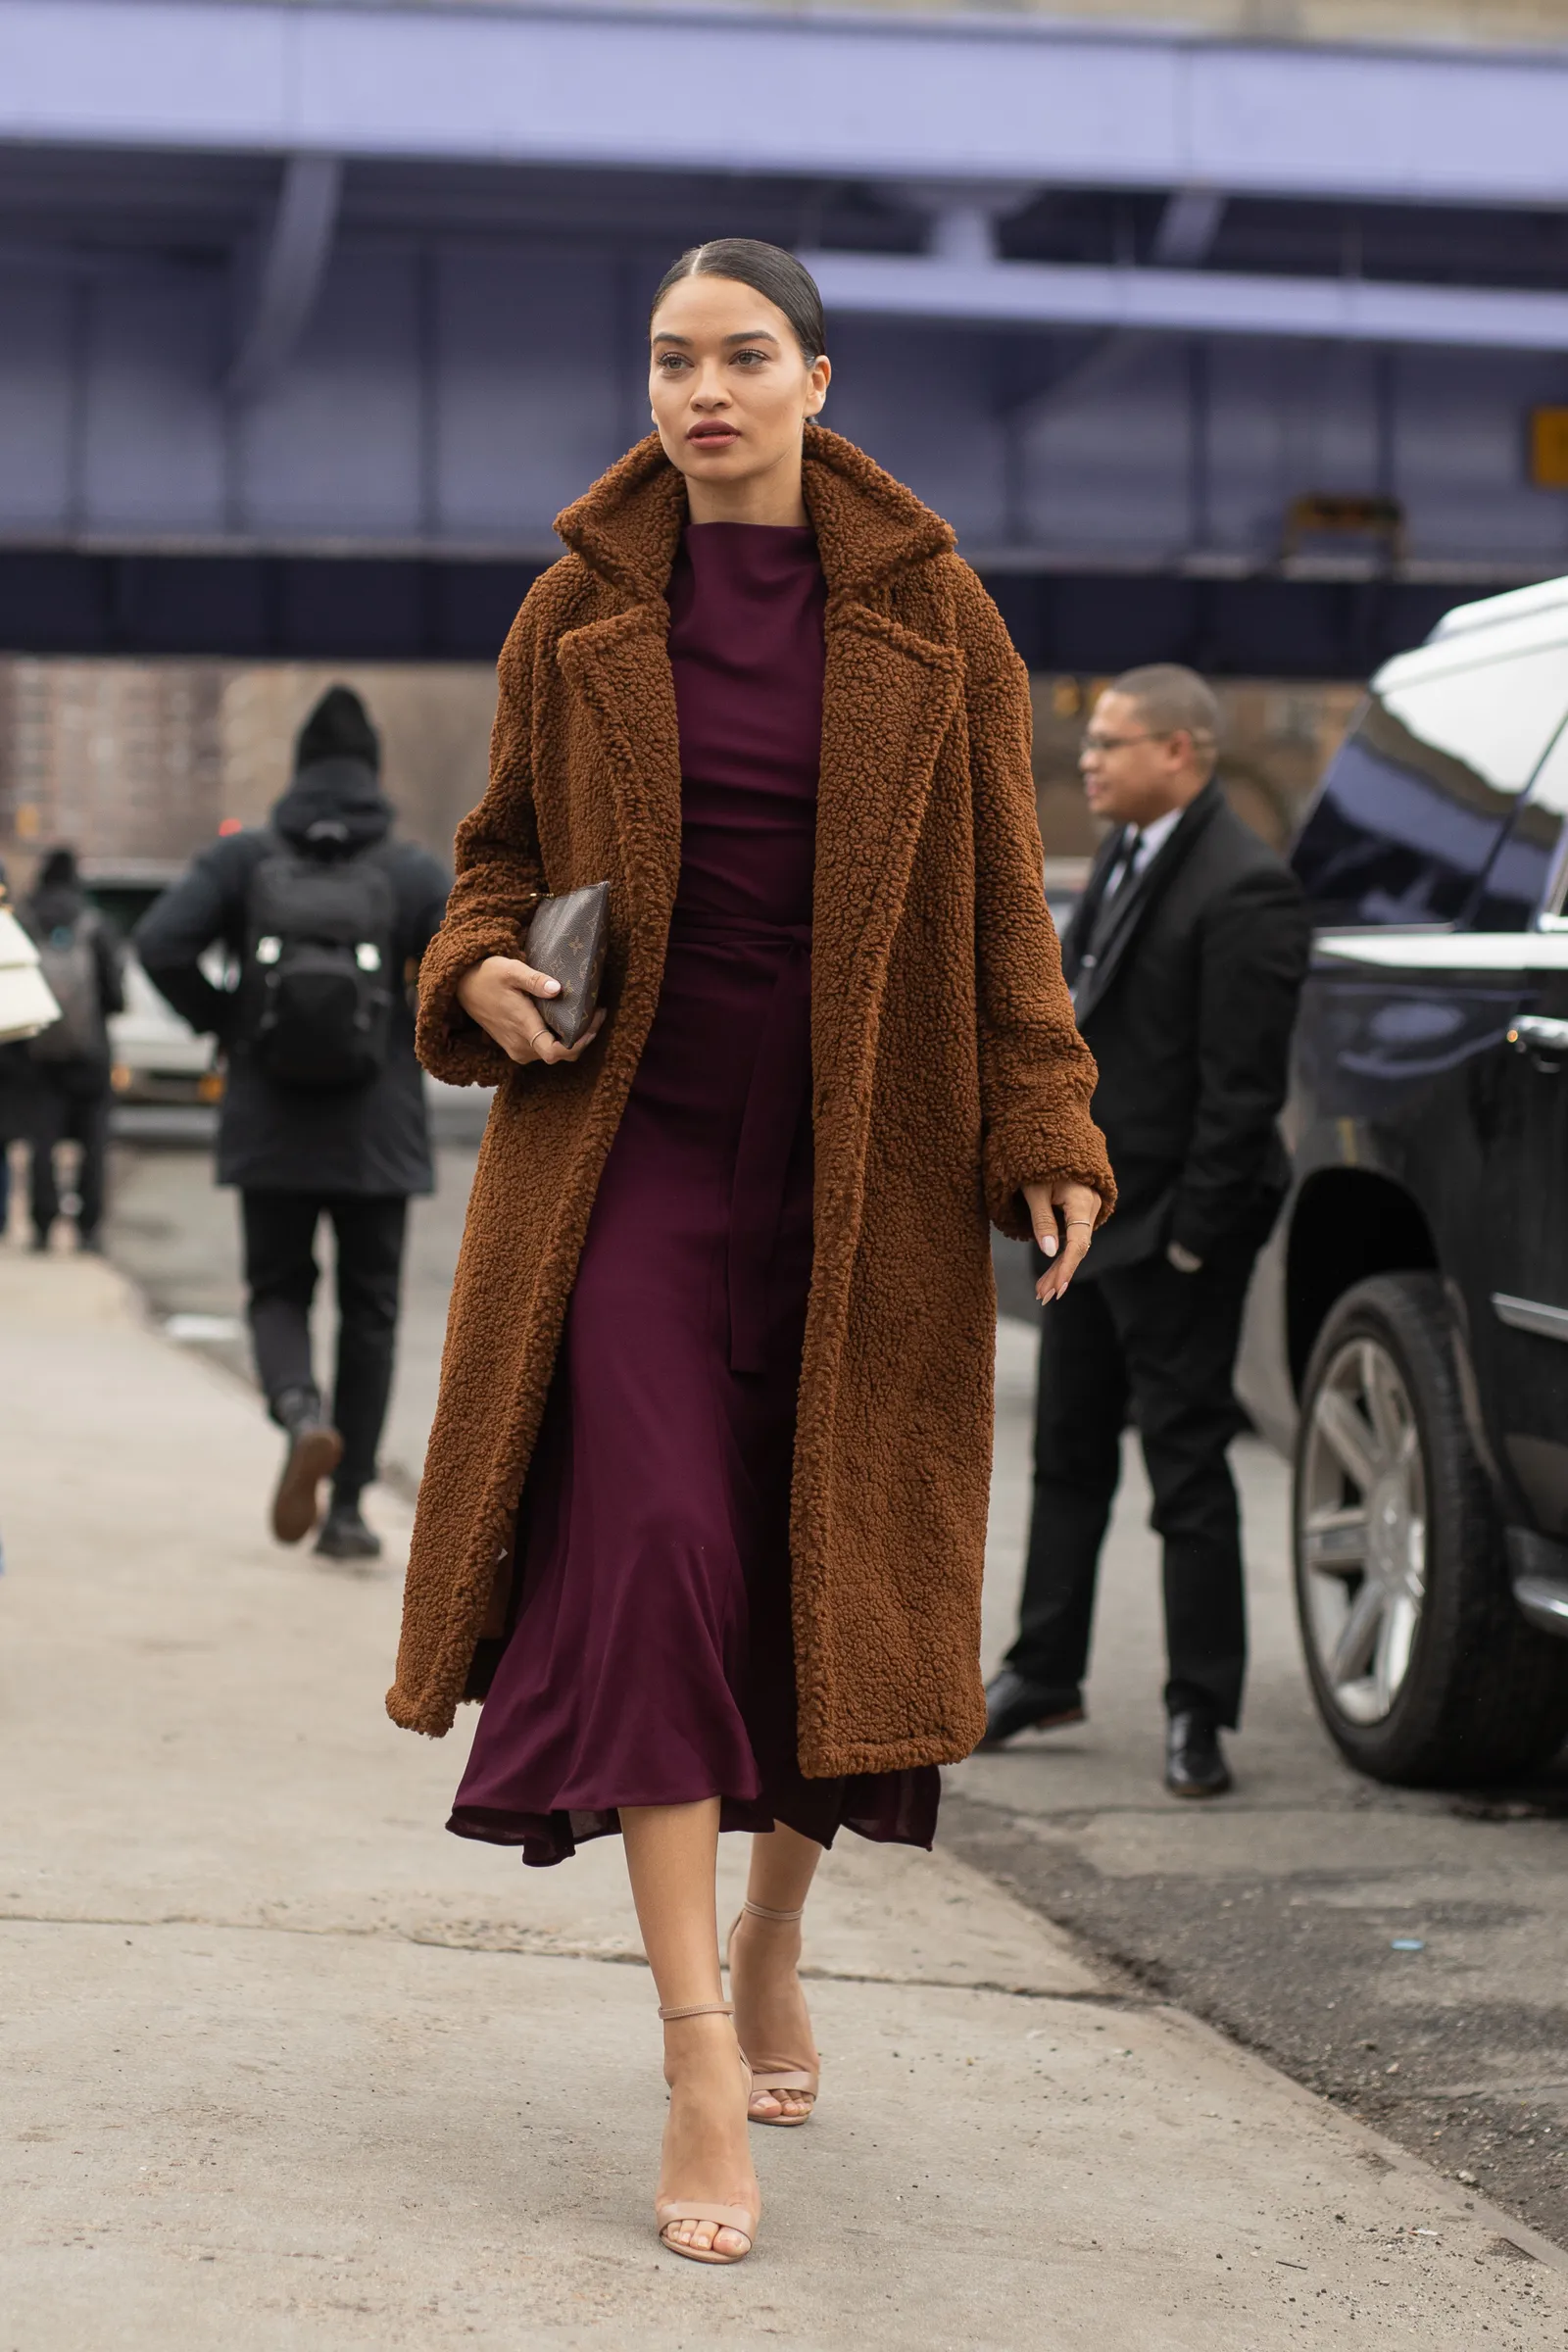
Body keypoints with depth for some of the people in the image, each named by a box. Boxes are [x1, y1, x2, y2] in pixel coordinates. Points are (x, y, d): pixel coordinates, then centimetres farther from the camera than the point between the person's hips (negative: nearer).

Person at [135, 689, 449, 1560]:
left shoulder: (244, 859, 0)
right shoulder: (414, 871, -2)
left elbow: (162, 944, -11)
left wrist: (226, 1025, 3)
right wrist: (424, 1038, 5)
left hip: (270, 1128, 0)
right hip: (377, 1136, 0)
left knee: (279, 1292, 15)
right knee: (369, 1310, 11)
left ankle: (301, 1411, -18)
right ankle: (347, 1509, 10)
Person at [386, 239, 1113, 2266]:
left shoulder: (930, 618, 3)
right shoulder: (576, 616, 5)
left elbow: (1001, 896, 3)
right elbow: (503, 850, 14)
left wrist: (1044, 1133, -4)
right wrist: (480, 975, -7)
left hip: (863, 1165, 1)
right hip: (634, 1146, 0)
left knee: (829, 1564, 7)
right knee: (651, 1547, -15)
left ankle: (771, 1939, 33)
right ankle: (701, 2060, -14)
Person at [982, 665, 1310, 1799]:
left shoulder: (1242, 888, -18)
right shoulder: (1126, 857, 11)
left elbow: (1244, 1083, -20)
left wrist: (1194, 1231, -18)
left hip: (1168, 1227, -9)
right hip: (1088, 1212, 9)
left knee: (1186, 1462, -1)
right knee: (1070, 1450, 18)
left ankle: (1199, 1714, 7)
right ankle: (1045, 1674, 30)